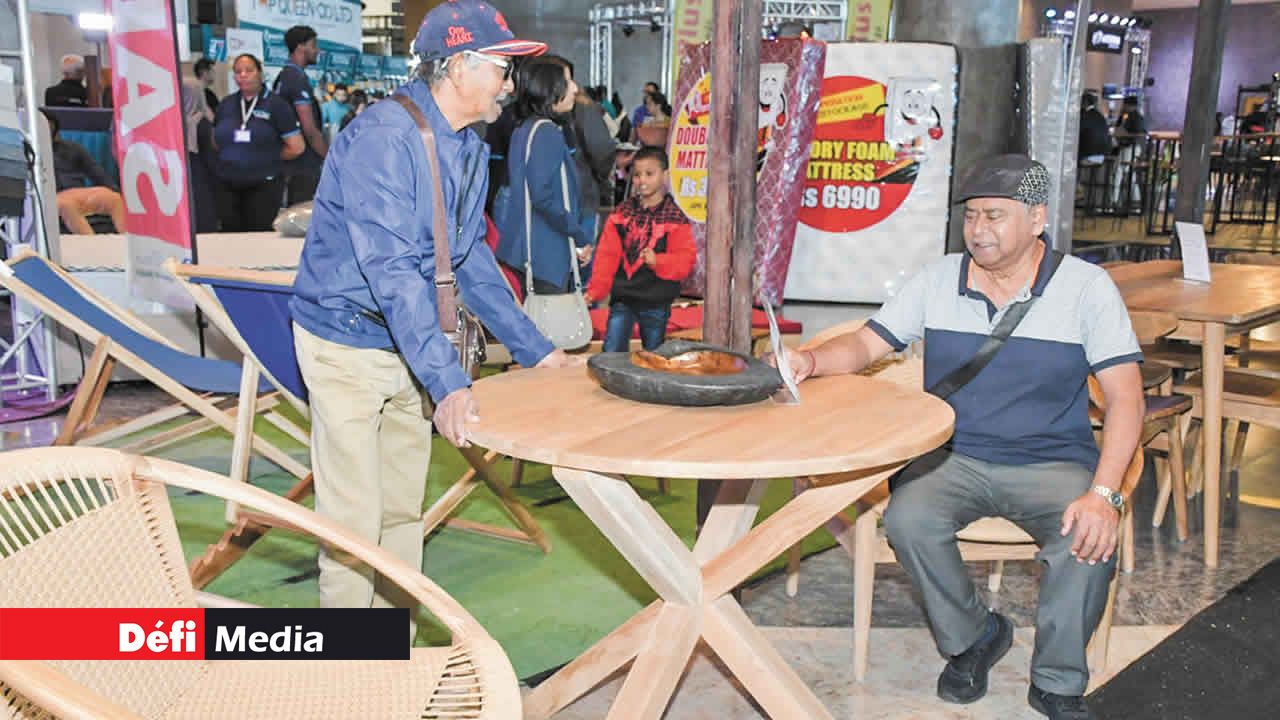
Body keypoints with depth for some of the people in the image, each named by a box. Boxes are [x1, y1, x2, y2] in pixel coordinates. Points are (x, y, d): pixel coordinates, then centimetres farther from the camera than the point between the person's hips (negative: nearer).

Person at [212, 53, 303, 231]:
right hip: (227, 186, 4)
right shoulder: (226, 104, 9)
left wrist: (268, 158, 2)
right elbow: (216, 141, 23)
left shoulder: (276, 105, -4)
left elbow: (296, 147, -6)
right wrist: (232, 156, 9)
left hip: (263, 185, -4)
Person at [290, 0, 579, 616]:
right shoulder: (383, 137, -22)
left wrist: (533, 350, 10)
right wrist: (446, 381, -36)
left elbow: (471, 257, 13)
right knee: (354, 519, -2)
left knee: (404, 512, 15)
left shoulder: (469, 149, 6)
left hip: (409, 345, 8)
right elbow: (390, 268, -30)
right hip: (347, 345, -8)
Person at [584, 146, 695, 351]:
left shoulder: (675, 219, -4)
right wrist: (595, 291, -5)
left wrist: (658, 261, -28)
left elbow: (686, 260, -11)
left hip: (656, 303, -2)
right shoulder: (621, 214, 4)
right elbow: (606, 256, 2)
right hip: (622, 298, 2)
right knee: (611, 353, -5)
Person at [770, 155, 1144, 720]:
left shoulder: (1087, 287, -4)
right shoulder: (938, 280, 3)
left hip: (1053, 463, -1)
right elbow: (866, 343, 4)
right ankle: (971, 637, 4)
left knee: (1089, 540, -30)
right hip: (954, 456, 2)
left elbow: (1125, 398, -10)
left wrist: (1103, 494, -24)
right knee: (907, 519, -27)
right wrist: (811, 362, -20)